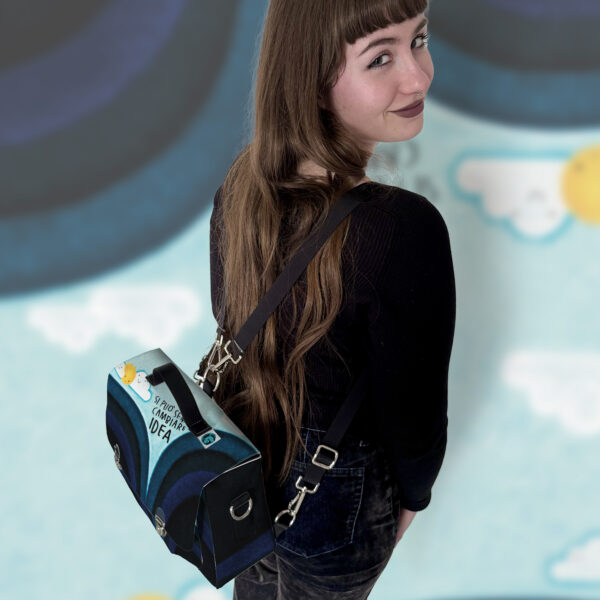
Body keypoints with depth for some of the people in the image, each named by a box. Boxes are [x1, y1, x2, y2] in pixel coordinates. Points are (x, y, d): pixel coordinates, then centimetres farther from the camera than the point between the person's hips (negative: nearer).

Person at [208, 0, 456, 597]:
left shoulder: (242, 182, -16)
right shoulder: (405, 229, -37)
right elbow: (412, 417, -26)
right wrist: (411, 494, -3)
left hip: (238, 460, 5)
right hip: (334, 502, -5)